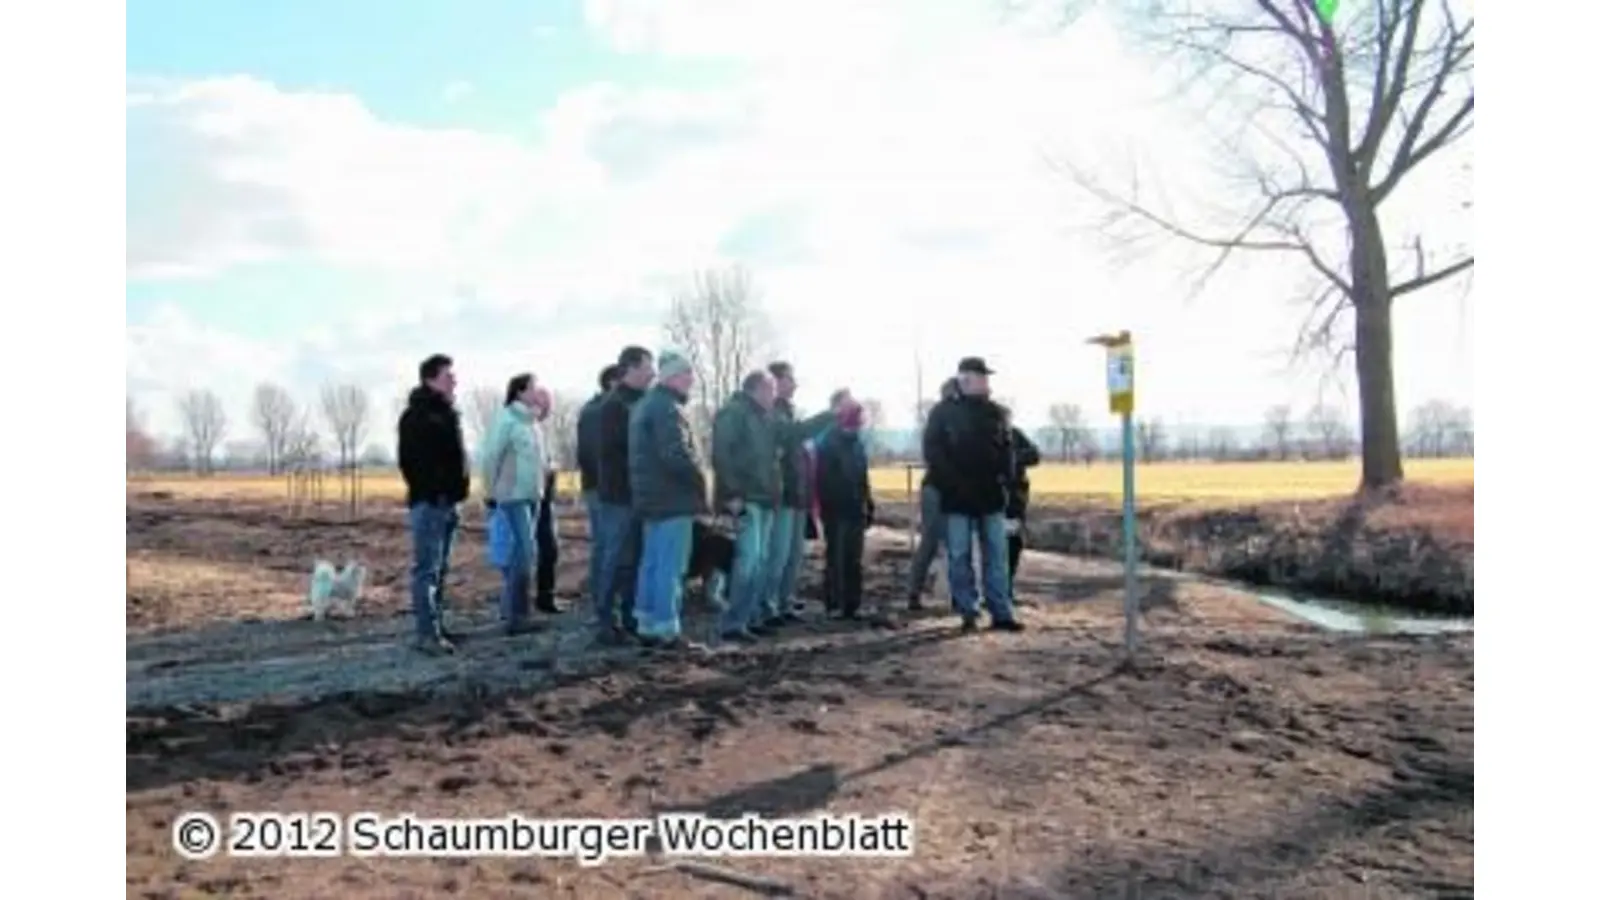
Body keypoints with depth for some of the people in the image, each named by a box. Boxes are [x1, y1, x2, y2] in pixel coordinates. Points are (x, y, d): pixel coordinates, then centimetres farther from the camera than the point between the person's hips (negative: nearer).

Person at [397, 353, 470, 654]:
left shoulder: (447, 413, 17)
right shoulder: (416, 415, -10)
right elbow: (409, 460, -16)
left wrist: (459, 487, 13)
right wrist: (427, 492, -19)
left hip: (447, 501, 9)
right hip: (428, 503, -9)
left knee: (440, 570, 13)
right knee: (427, 570, -7)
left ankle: (438, 627, 19)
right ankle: (427, 634, -5)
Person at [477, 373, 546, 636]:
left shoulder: (530, 421, 14)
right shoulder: (505, 419, -11)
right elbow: (489, 457, -12)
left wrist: (540, 490, 14)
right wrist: (491, 493, -10)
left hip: (532, 496, 8)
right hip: (512, 496, -8)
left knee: (518, 553, 13)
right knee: (524, 553, -10)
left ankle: (509, 611, 22)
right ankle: (516, 616, -4)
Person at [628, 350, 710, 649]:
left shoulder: (645, 404, 18)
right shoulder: (667, 408, -16)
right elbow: (677, 454, -25)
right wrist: (701, 482, -11)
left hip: (652, 497, 10)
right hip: (673, 498, -10)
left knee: (652, 563, 14)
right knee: (670, 567, -6)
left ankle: (648, 626, 20)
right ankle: (666, 631, -4)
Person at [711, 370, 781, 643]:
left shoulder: (763, 417, 20)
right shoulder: (733, 412, -9)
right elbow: (721, 455, -18)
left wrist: (774, 490, 16)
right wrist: (732, 494, -22)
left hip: (763, 498, 10)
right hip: (745, 499, -10)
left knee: (761, 561, 10)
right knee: (749, 559, -14)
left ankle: (750, 618, 16)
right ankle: (732, 623, -11)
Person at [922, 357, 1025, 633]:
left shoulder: (993, 411, 11)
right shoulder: (943, 412, -2)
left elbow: (1006, 446, 17)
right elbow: (932, 452, -7)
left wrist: (1003, 474, 1)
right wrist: (952, 483, -15)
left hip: (990, 496, 4)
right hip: (957, 497, -4)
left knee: (996, 556, 4)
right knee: (959, 557, 1)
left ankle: (1001, 613, 8)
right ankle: (968, 613, 9)